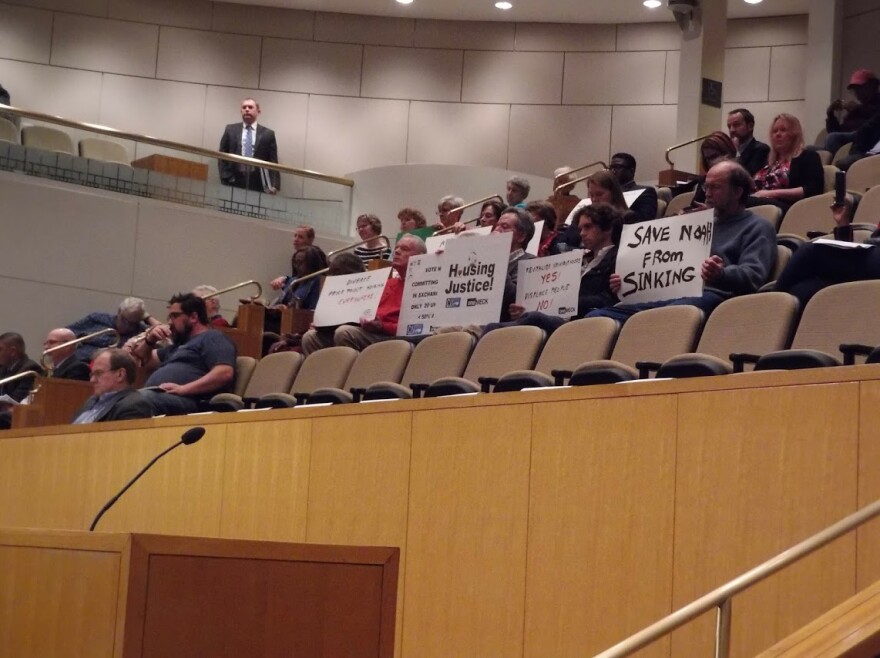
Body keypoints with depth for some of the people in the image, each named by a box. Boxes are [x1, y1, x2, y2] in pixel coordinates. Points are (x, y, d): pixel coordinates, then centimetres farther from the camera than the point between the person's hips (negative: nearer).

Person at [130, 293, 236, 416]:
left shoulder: (212, 338, 7)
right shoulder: (180, 343, 37)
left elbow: (224, 373, -12)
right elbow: (146, 360, 48)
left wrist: (183, 389, -20)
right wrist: (150, 340, 25)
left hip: (185, 399, -9)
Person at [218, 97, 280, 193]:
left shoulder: (267, 134, 9)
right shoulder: (231, 130, 12)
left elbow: (273, 162, 6)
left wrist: (274, 186, -6)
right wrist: (225, 180, -1)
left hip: (258, 185, -1)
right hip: (234, 183, 1)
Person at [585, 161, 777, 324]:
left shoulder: (757, 228, 9)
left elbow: (753, 276, -8)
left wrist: (721, 275, -32)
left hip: (711, 296, -8)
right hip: (670, 295, 8)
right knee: (597, 317, -16)